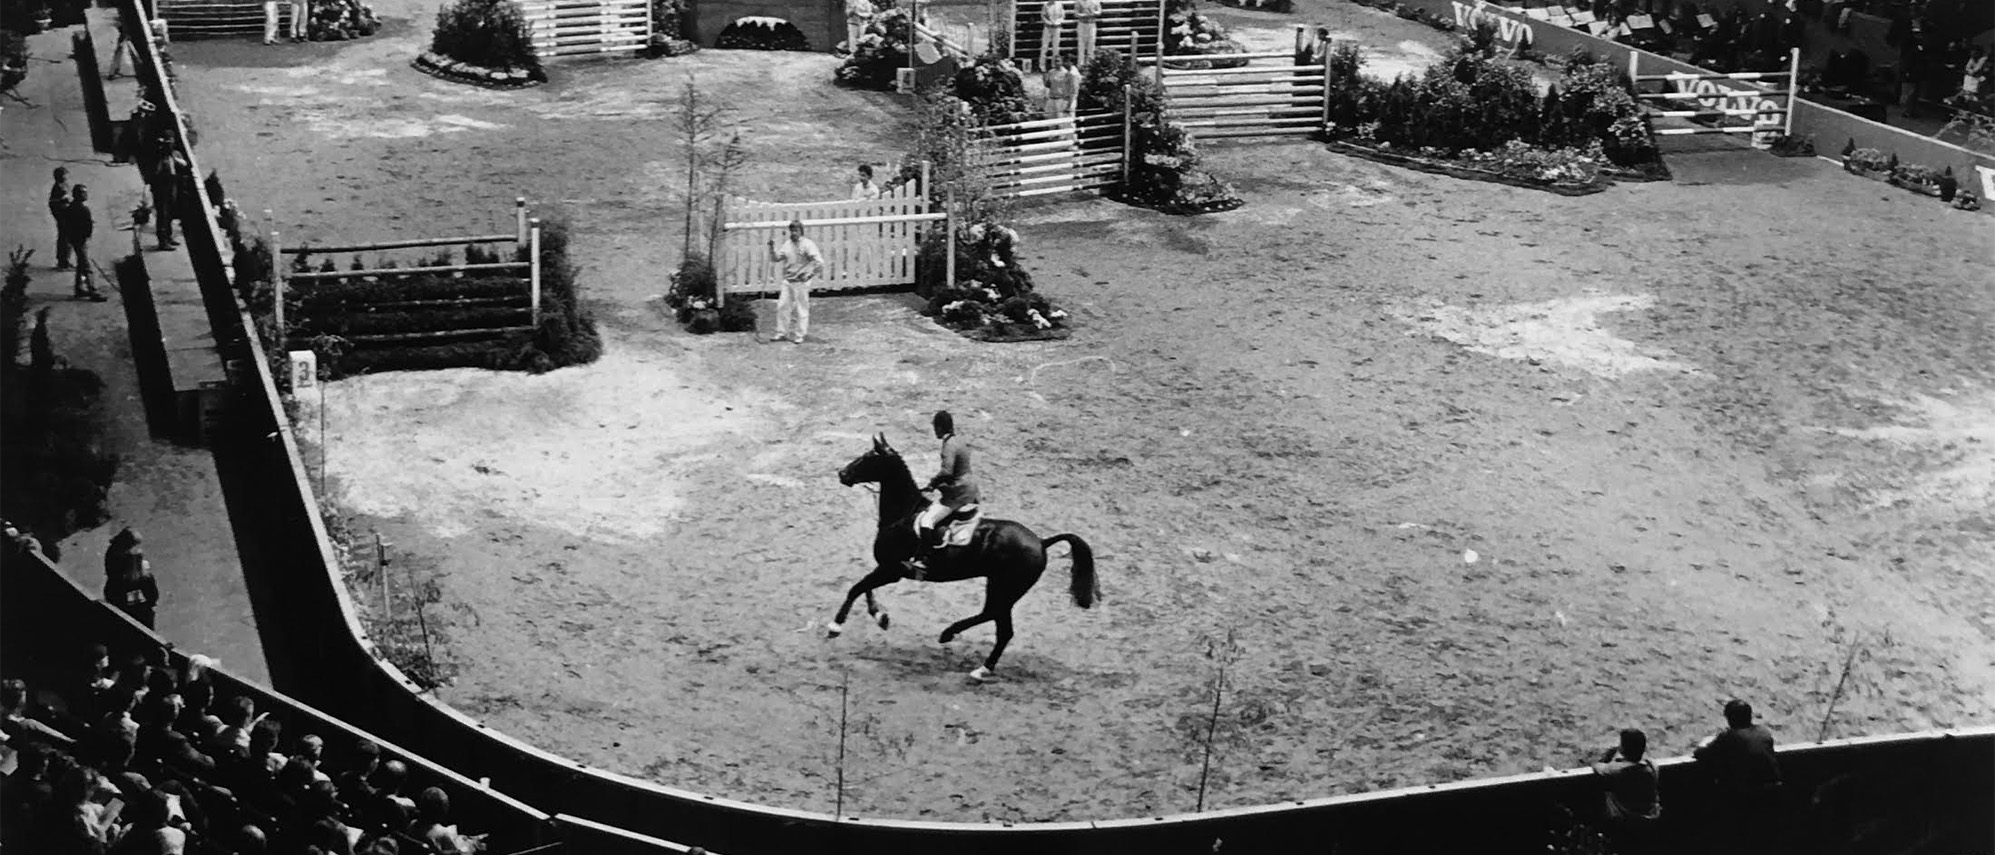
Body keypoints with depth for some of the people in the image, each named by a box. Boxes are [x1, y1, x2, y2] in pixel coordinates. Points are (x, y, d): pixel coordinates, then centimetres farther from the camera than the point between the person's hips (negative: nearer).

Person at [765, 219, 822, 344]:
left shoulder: (807, 244, -10)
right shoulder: (787, 244, 9)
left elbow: (819, 262, -16)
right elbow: (776, 258, 13)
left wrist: (809, 275, -14)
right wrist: (772, 248, -4)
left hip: (801, 282, -6)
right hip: (787, 281, 6)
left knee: (801, 309, 1)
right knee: (782, 307, 6)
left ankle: (799, 335, 11)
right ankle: (781, 333, 16)